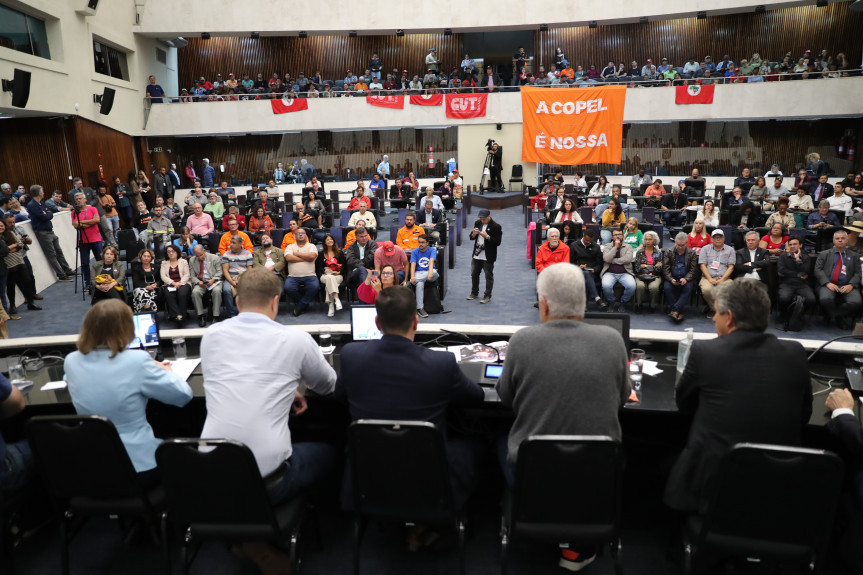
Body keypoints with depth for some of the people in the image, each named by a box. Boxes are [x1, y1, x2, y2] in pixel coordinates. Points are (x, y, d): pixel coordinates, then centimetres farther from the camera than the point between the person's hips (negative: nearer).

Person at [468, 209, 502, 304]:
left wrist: (487, 236, -25)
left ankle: (487, 296, 12)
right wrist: (474, 234, -10)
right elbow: (471, 237, 12)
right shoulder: (477, 223, 7)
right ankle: (474, 293, 32)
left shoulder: (496, 226, -11)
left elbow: (497, 242, -15)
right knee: (474, 274, 16)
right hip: (476, 255, 6)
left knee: (489, 276, 3)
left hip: (488, 257, -6)